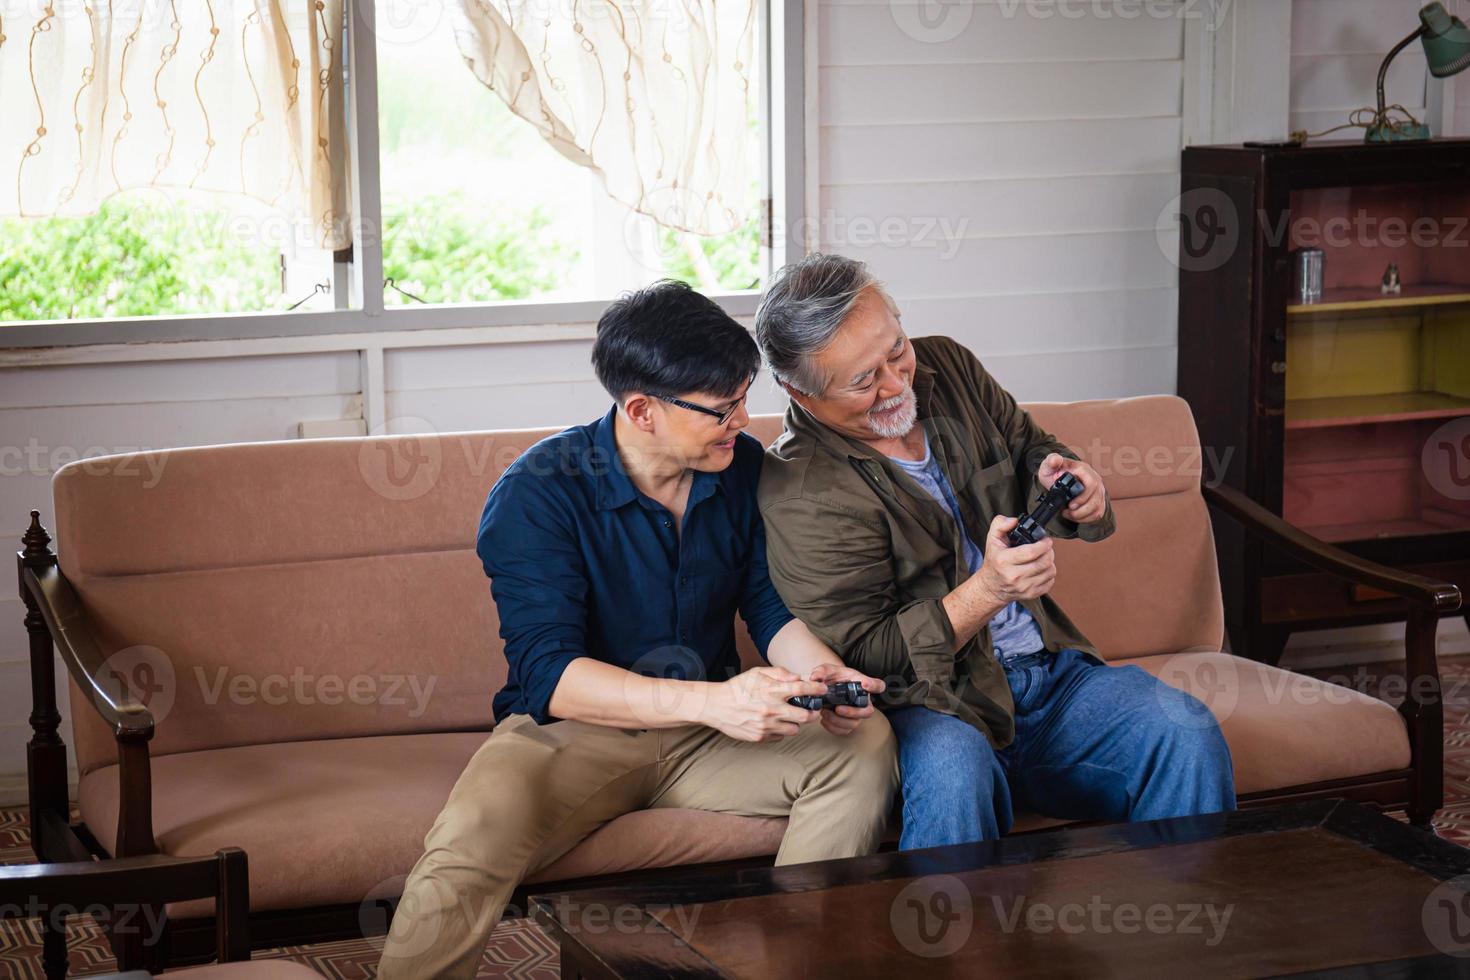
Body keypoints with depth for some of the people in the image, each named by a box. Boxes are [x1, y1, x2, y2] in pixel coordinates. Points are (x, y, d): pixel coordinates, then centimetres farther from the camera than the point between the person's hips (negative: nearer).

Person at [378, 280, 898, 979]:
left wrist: (820, 672, -17)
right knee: (469, 845, -36)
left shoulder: (744, 468, 1)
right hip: (571, 732, -5)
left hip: (705, 733, 5)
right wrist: (713, 701, -37)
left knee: (866, 743, -19)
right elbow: (549, 672, -24)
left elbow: (772, 606, 8)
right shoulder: (536, 494, -16)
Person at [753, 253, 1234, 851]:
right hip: (932, 703, -5)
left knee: (1187, 733, -20)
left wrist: (1067, 481, -5)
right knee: (951, 772, -39)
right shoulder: (800, 491, -12)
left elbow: (1031, 450, 20)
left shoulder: (944, 366, 6)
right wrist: (989, 590, -26)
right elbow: (865, 656, -13)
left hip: (1052, 670, 6)